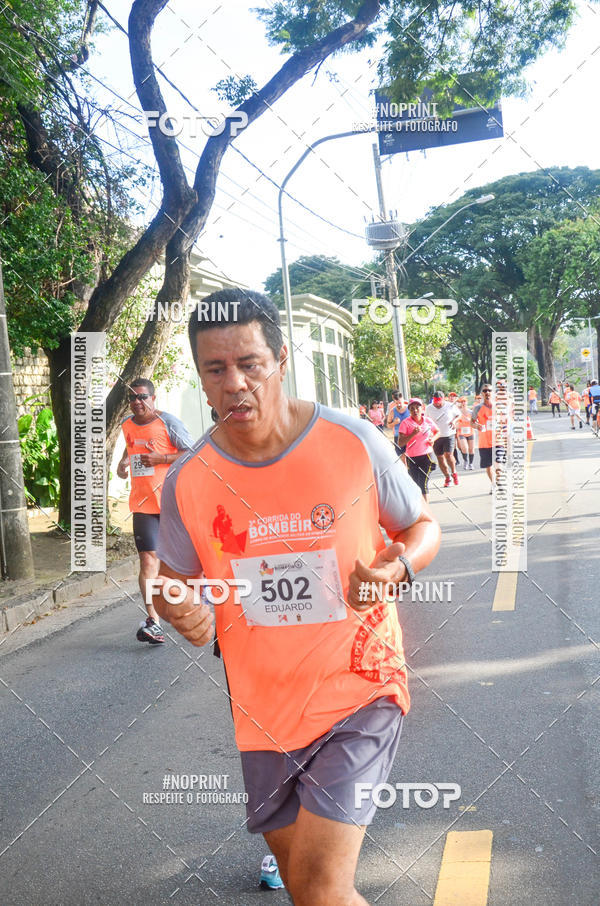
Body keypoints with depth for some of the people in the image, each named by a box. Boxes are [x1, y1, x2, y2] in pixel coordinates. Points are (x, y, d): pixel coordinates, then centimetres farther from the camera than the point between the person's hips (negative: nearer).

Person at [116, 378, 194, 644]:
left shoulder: (168, 422, -8)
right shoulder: (127, 425, 10)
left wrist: (160, 458, -19)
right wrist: (123, 462, 11)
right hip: (143, 502, 3)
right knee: (148, 557, -8)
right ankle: (153, 620, -11)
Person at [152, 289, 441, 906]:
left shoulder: (353, 443, -13)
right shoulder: (188, 480, -7)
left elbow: (423, 527, 2)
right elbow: (173, 578, 9)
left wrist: (396, 568, -20)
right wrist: (182, 613, -15)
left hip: (356, 688, -3)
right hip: (261, 705, 4)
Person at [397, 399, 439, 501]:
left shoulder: (428, 421, 1)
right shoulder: (406, 423, -8)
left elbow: (437, 431, 22)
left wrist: (433, 439, 1)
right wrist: (413, 434, -24)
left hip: (426, 457, 0)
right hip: (412, 458, 0)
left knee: (423, 484, -6)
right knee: (416, 484, 10)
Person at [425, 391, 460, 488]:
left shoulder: (450, 406, -4)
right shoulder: (429, 408, -1)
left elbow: (458, 414, 12)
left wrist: (454, 421, -8)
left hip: (449, 435, -2)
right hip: (436, 436, 2)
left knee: (448, 454, -16)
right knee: (440, 457, 5)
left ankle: (454, 473, 8)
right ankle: (447, 477, 20)